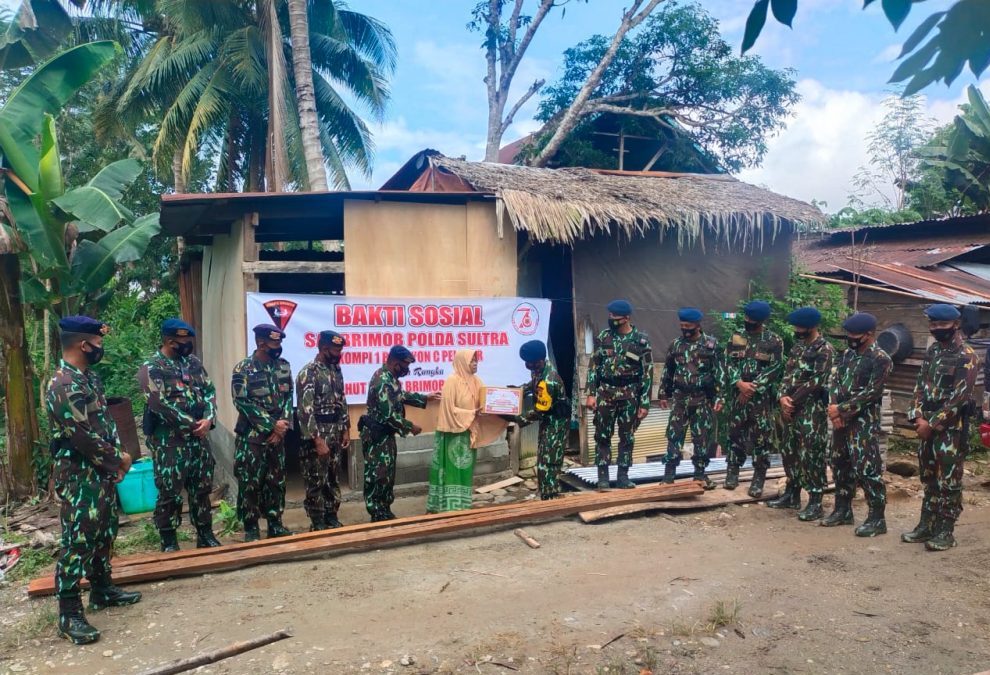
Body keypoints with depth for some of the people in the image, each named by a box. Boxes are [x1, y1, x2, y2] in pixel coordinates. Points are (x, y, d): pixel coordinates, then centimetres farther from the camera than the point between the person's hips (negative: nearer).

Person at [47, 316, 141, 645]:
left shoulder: (88, 376, 9)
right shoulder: (63, 386, -23)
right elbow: (84, 437, -24)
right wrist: (119, 458, -11)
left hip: (102, 472, 10)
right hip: (79, 478, -9)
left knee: (105, 534, 18)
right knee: (77, 542, -3)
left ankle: (102, 590, 33)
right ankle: (69, 613, 6)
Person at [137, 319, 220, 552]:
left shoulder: (193, 362, 9)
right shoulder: (151, 368, -10)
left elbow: (209, 391, 7)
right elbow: (161, 404, -18)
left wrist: (208, 419, -11)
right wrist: (193, 424, -15)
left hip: (198, 437, 6)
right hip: (169, 441, -6)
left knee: (202, 488, 13)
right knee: (170, 493, 1)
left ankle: (206, 536, 24)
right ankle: (169, 542, 15)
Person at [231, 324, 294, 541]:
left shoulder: (283, 366, 6)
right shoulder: (243, 370, -10)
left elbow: (289, 397, 7)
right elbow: (243, 403, -14)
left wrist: (282, 426, -6)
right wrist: (271, 425, -15)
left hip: (277, 435, 5)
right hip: (252, 436, -5)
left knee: (277, 481, 11)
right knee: (250, 483, 0)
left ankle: (276, 523, 22)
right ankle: (251, 528, 11)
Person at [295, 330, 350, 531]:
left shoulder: (336, 370, 8)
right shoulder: (308, 373, -16)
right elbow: (305, 410, -21)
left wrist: (346, 429, 11)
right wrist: (317, 440, -22)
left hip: (335, 433, 8)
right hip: (317, 434, -7)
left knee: (334, 478, 14)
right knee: (316, 481, 2)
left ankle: (332, 519, 25)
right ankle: (318, 525, 12)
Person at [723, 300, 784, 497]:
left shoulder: (774, 341, -3)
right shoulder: (736, 337, 8)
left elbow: (775, 369, -9)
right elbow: (728, 362, 3)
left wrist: (753, 387, -14)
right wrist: (739, 383, -14)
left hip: (762, 397, -3)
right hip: (738, 394, 3)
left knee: (761, 438, -1)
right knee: (735, 433, 8)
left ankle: (758, 479, 6)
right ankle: (732, 472, 19)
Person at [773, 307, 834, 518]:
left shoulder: (825, 350, -12)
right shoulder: (798, 346, 13)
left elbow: (816, 383, -17)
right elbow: (788, 373, 10)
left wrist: (792, 401, -14)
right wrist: (783, 397, -6)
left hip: (812, 410, -8)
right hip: (792, 407, 8)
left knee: (811, 455, -5)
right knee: (789, 451, 13)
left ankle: (815, 503, 3)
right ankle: (792, 495, 25)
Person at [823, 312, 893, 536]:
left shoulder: (880, 359, -11)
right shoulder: (847, 354, 12)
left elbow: (871, 393, -17)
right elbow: (833, 380, 7)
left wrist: (841, 409, -16)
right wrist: (833, 407, -9)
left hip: (864, 423, -8)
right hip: (841, 419, 8)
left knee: (867, 469, -6)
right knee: (840, 465, 14)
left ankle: (877, 518, 3)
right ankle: (843, 510, 26)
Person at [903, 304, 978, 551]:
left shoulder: (966, 356, -11)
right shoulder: (932, 351, 11)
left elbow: (959, 397, -17)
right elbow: (920, 385, 11)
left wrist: (932, 424, -17)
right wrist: (918, 417, -2)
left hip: (951, 427, -7)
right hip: (928, 424, 7)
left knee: (949, 480, 0)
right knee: (929, 478, 13)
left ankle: (946, 532, 8)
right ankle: (927, 525, 22)